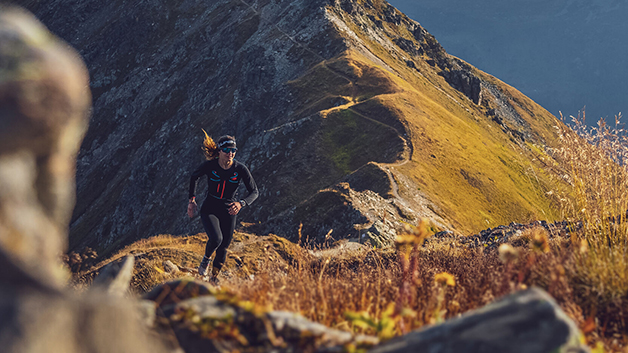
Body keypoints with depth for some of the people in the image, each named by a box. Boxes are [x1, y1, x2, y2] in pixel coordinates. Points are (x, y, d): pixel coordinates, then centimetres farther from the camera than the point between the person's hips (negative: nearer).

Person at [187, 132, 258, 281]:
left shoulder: (240, 169, -15)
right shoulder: (210, 165, -16)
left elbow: (254, 192, -12)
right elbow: (194, 177, 5)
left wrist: (241, 203, -31)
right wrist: (192, 200, 2)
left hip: (229, 211, 2)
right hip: (209, 209, -2)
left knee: (223, 248, 5)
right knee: (216, 239, -25)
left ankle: (214, 279, 27)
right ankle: (206, 260, 8)